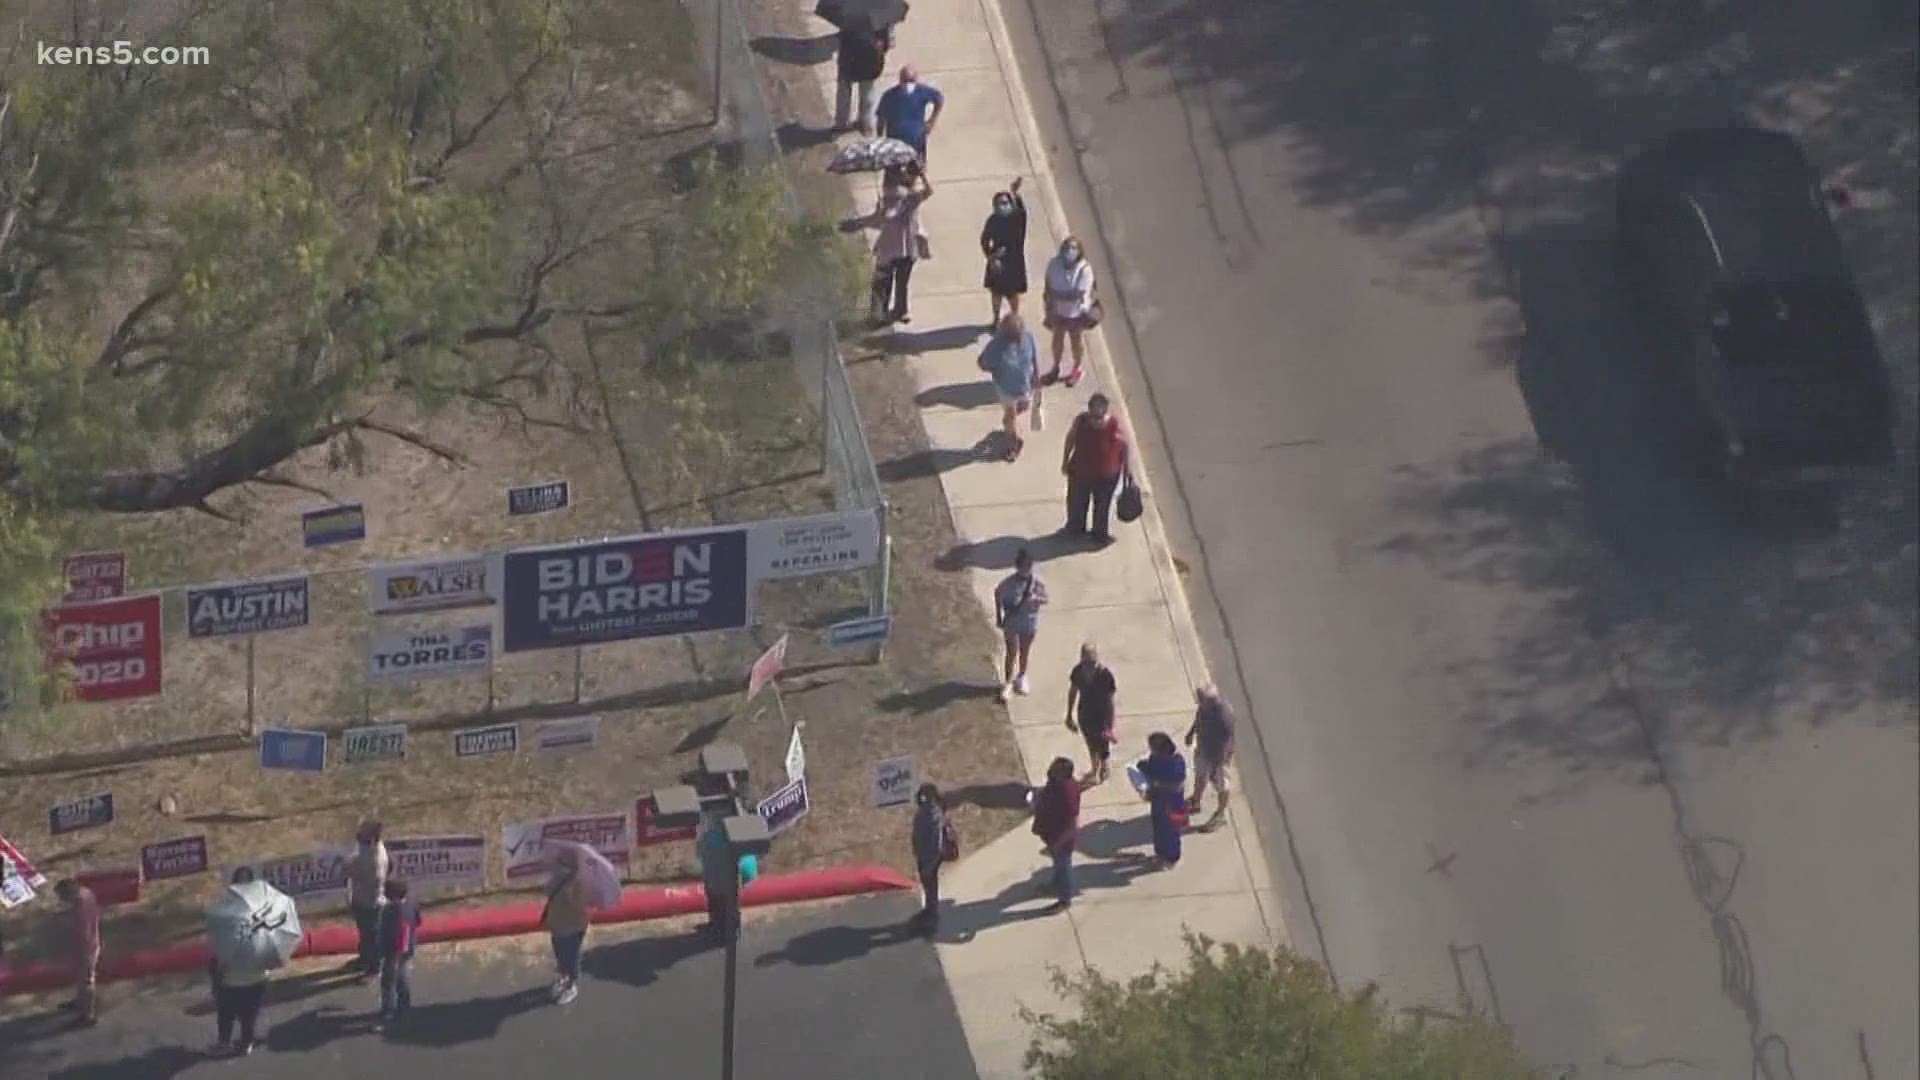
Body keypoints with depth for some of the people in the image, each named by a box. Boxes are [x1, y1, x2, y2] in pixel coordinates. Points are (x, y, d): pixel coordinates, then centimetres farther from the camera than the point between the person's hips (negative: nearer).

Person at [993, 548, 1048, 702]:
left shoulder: (1036, 582, -13)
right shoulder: (1009, 583, -19)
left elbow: (1045, 600, -5)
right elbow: (997, 593, -1)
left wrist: (1036, 598, -29)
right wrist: (998, 616, 2)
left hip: (1030, 622, 3)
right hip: (1012, 622, -3)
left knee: (1024, 652, 19)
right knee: (1012, 654, 0)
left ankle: (1021, 678, 41)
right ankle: (1007, 685, 9)